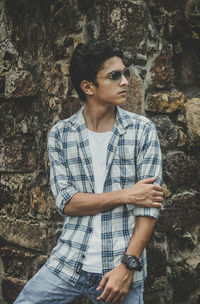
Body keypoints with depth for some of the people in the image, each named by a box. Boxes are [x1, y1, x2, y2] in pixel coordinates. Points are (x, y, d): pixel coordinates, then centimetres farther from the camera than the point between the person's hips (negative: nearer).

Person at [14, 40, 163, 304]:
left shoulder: (143, 130, -4)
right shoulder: (60, 134, 0)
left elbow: (150, 205, -8)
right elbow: (66, 202, -7)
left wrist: (128, 266, -15)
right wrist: (125, 195, -16)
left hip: (123, 266, -1)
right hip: (68, 264, 1)